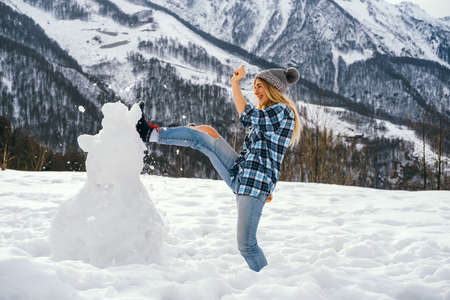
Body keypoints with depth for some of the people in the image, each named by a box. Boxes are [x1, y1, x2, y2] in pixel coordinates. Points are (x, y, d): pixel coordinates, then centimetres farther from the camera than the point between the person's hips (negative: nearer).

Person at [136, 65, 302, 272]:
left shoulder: (283, 111, -8)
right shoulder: (269, 114, 21)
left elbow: (247, 116, -20)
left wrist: (235, 83, -13)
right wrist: (267, 188, 30)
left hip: (255, 182, -9)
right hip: (239, 173, 9)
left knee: (246, 244, -9)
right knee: (206, 132, 5)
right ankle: (151, 133, 13)